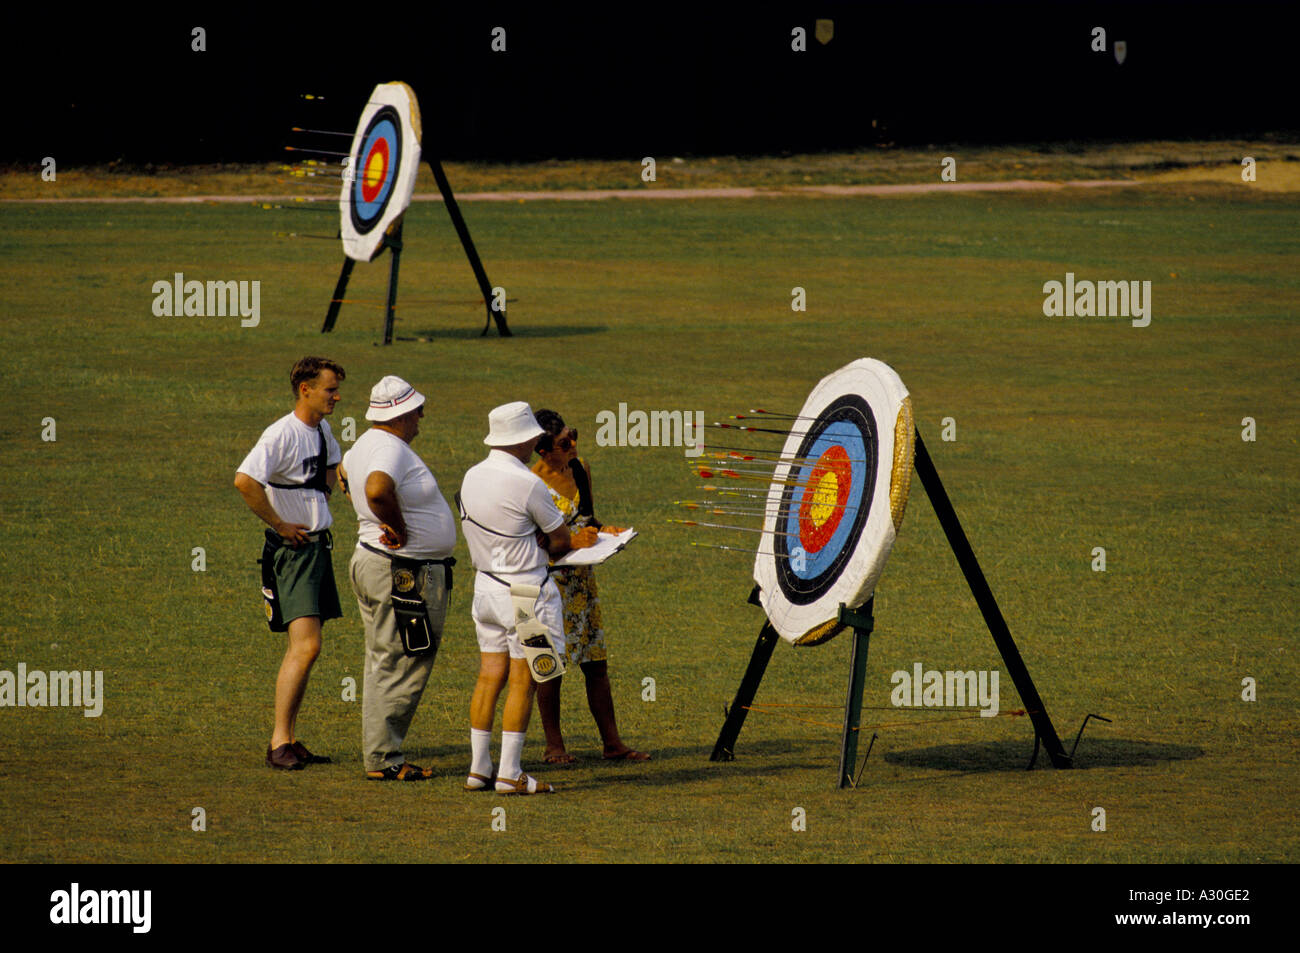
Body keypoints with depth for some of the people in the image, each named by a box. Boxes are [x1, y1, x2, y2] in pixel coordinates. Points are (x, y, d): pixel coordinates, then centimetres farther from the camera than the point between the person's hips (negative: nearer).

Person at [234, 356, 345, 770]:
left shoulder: (322, 430, 10)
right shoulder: (282, 434, -18)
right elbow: (244, 480, -30)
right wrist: (279, 524, -21)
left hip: (318, 545, 9)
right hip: (291, 549, -9)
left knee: (301, 648, 11)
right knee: (306, 646, -17)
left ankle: (289, 741, 17)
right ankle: (279, 742, -16)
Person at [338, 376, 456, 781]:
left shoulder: (366, 444, 12)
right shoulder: (390, 449, -20)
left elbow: (345, 471, 35)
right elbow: (377, 490, -41)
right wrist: (398, 527, -23)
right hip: (405, 575, -11)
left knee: (386, 666, 14)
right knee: (400, 668, -6)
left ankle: (381, 755, 19)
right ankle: (383, 759, -5)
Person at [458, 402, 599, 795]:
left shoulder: (472, 477, 7)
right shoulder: (527, 485, -18)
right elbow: (561, 541, -7)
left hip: (486, 583, 8)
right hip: (524, 589, -8)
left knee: (490, 676, 10)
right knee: (522, 681, -3)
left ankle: (478, 769, 11)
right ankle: (509, 775, -3)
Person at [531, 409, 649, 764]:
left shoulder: (580, 470, 7)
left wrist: (602, 532, 1)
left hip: (582, 576, 6)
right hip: (549, 578, -6)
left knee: (596, 663, 7)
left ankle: (612, 743, 11)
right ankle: (554, 745, 9)